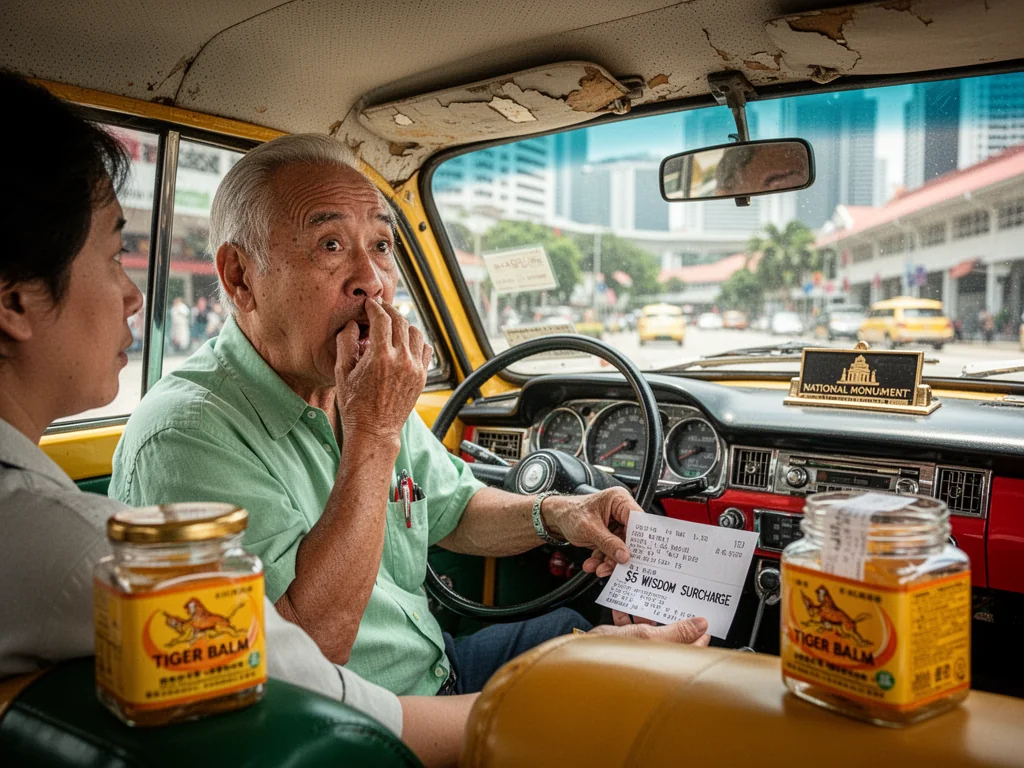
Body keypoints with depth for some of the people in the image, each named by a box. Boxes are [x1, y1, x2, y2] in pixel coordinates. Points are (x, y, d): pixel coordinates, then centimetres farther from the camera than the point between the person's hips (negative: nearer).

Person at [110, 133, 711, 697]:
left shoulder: (365, 391, 2)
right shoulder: (186, 436, -25)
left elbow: (452, 511, 14)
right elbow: (308, 649, -29)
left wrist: (554, 514, -5)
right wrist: (373, 436, -29)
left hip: (437, 664, 8)